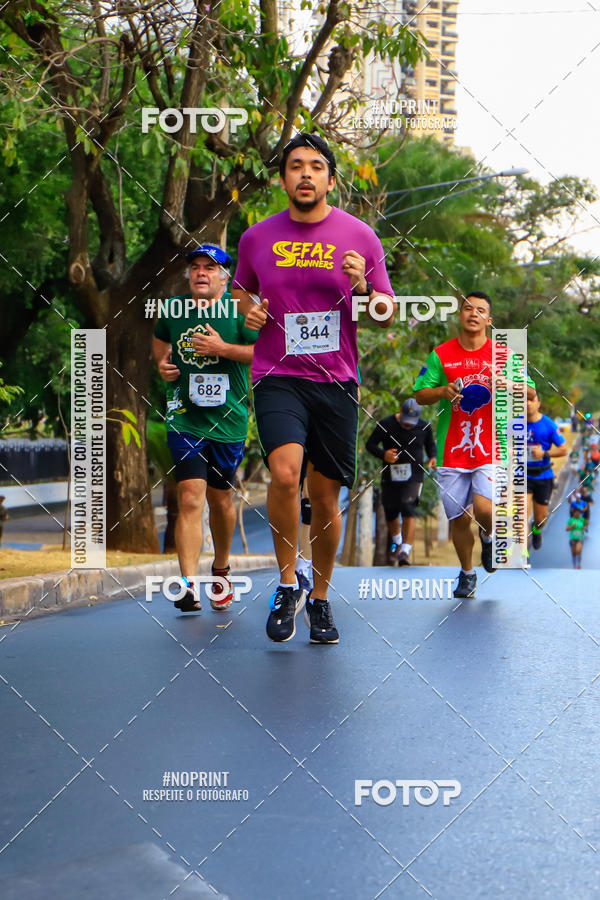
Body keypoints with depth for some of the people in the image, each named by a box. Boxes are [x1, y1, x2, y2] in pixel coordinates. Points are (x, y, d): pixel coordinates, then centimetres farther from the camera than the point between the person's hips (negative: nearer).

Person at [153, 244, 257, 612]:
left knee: (221, 498, 12)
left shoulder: (239, 308, -3)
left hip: (228, 418, -1)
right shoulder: (174, 307, 8)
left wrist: (223, 348, -17)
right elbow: (160, 340, 27)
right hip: (184, 417, 1)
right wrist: (162, 362, 7)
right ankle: (190, 585, -16)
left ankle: (221, 570, 36)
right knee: (190, 496, -13)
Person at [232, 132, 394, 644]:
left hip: (336, 380, 1)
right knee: (285, 473, -24)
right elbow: (242, 290, 24)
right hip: (277, 376, -1)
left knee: (326, 495, 5)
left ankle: (320, 600, 24)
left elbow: (386, 317, 7)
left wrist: (362, 288, -14)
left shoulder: (359, 236, 3)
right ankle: (288, 586, -4)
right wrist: (249, 309, 0)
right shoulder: (257, 238, 6)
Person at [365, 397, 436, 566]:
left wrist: (433, 457, -3)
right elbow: (370, 444, 2)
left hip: (413, 477, -1)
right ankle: (396, 542, 41)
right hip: (390, 477, 1)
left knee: (408, 509, -20)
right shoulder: (385, 425, -4)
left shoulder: (424, 427, 1)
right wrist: (383, 454, -17)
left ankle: (405, 552, -24)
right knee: (390, 514, 10)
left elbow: (430, 445, 19)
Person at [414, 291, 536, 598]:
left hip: (490, 449, -2)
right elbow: (419, 394, 7)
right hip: (452, 452, 2)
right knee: (458, 518, 4)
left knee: (484, 509, -20)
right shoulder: (441, 354, 6)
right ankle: (467, 573, 27)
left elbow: (531, 393, 3)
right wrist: (442, 391, -14)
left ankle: (488, 536, 17)